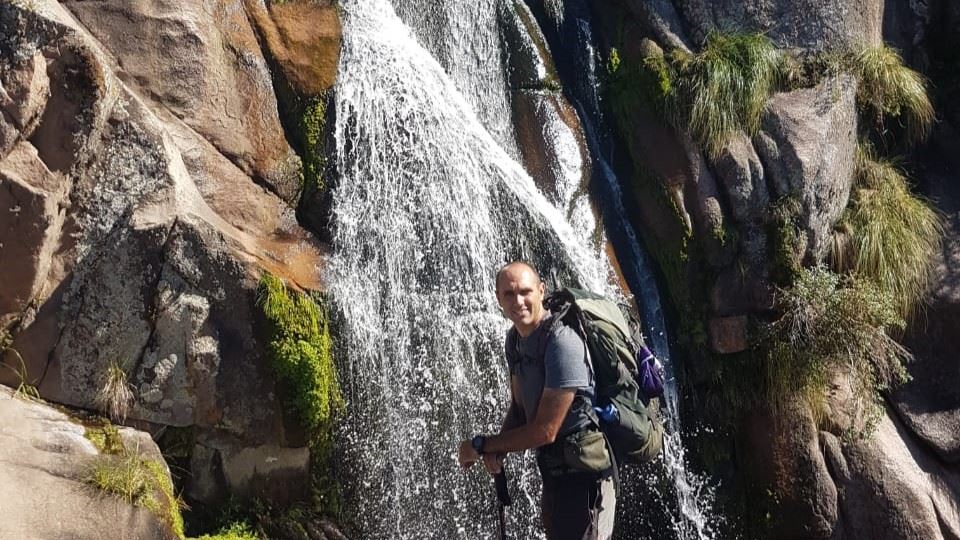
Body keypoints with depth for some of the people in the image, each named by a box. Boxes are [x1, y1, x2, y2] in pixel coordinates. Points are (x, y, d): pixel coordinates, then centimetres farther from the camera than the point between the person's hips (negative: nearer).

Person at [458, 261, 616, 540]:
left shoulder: (562, 341, -24)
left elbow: (545, 431, -23)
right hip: (552, 471, 9)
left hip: (583, 473, -9)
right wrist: (498, 449, -5)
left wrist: (481, 445, -13)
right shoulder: (515, 340, 5)